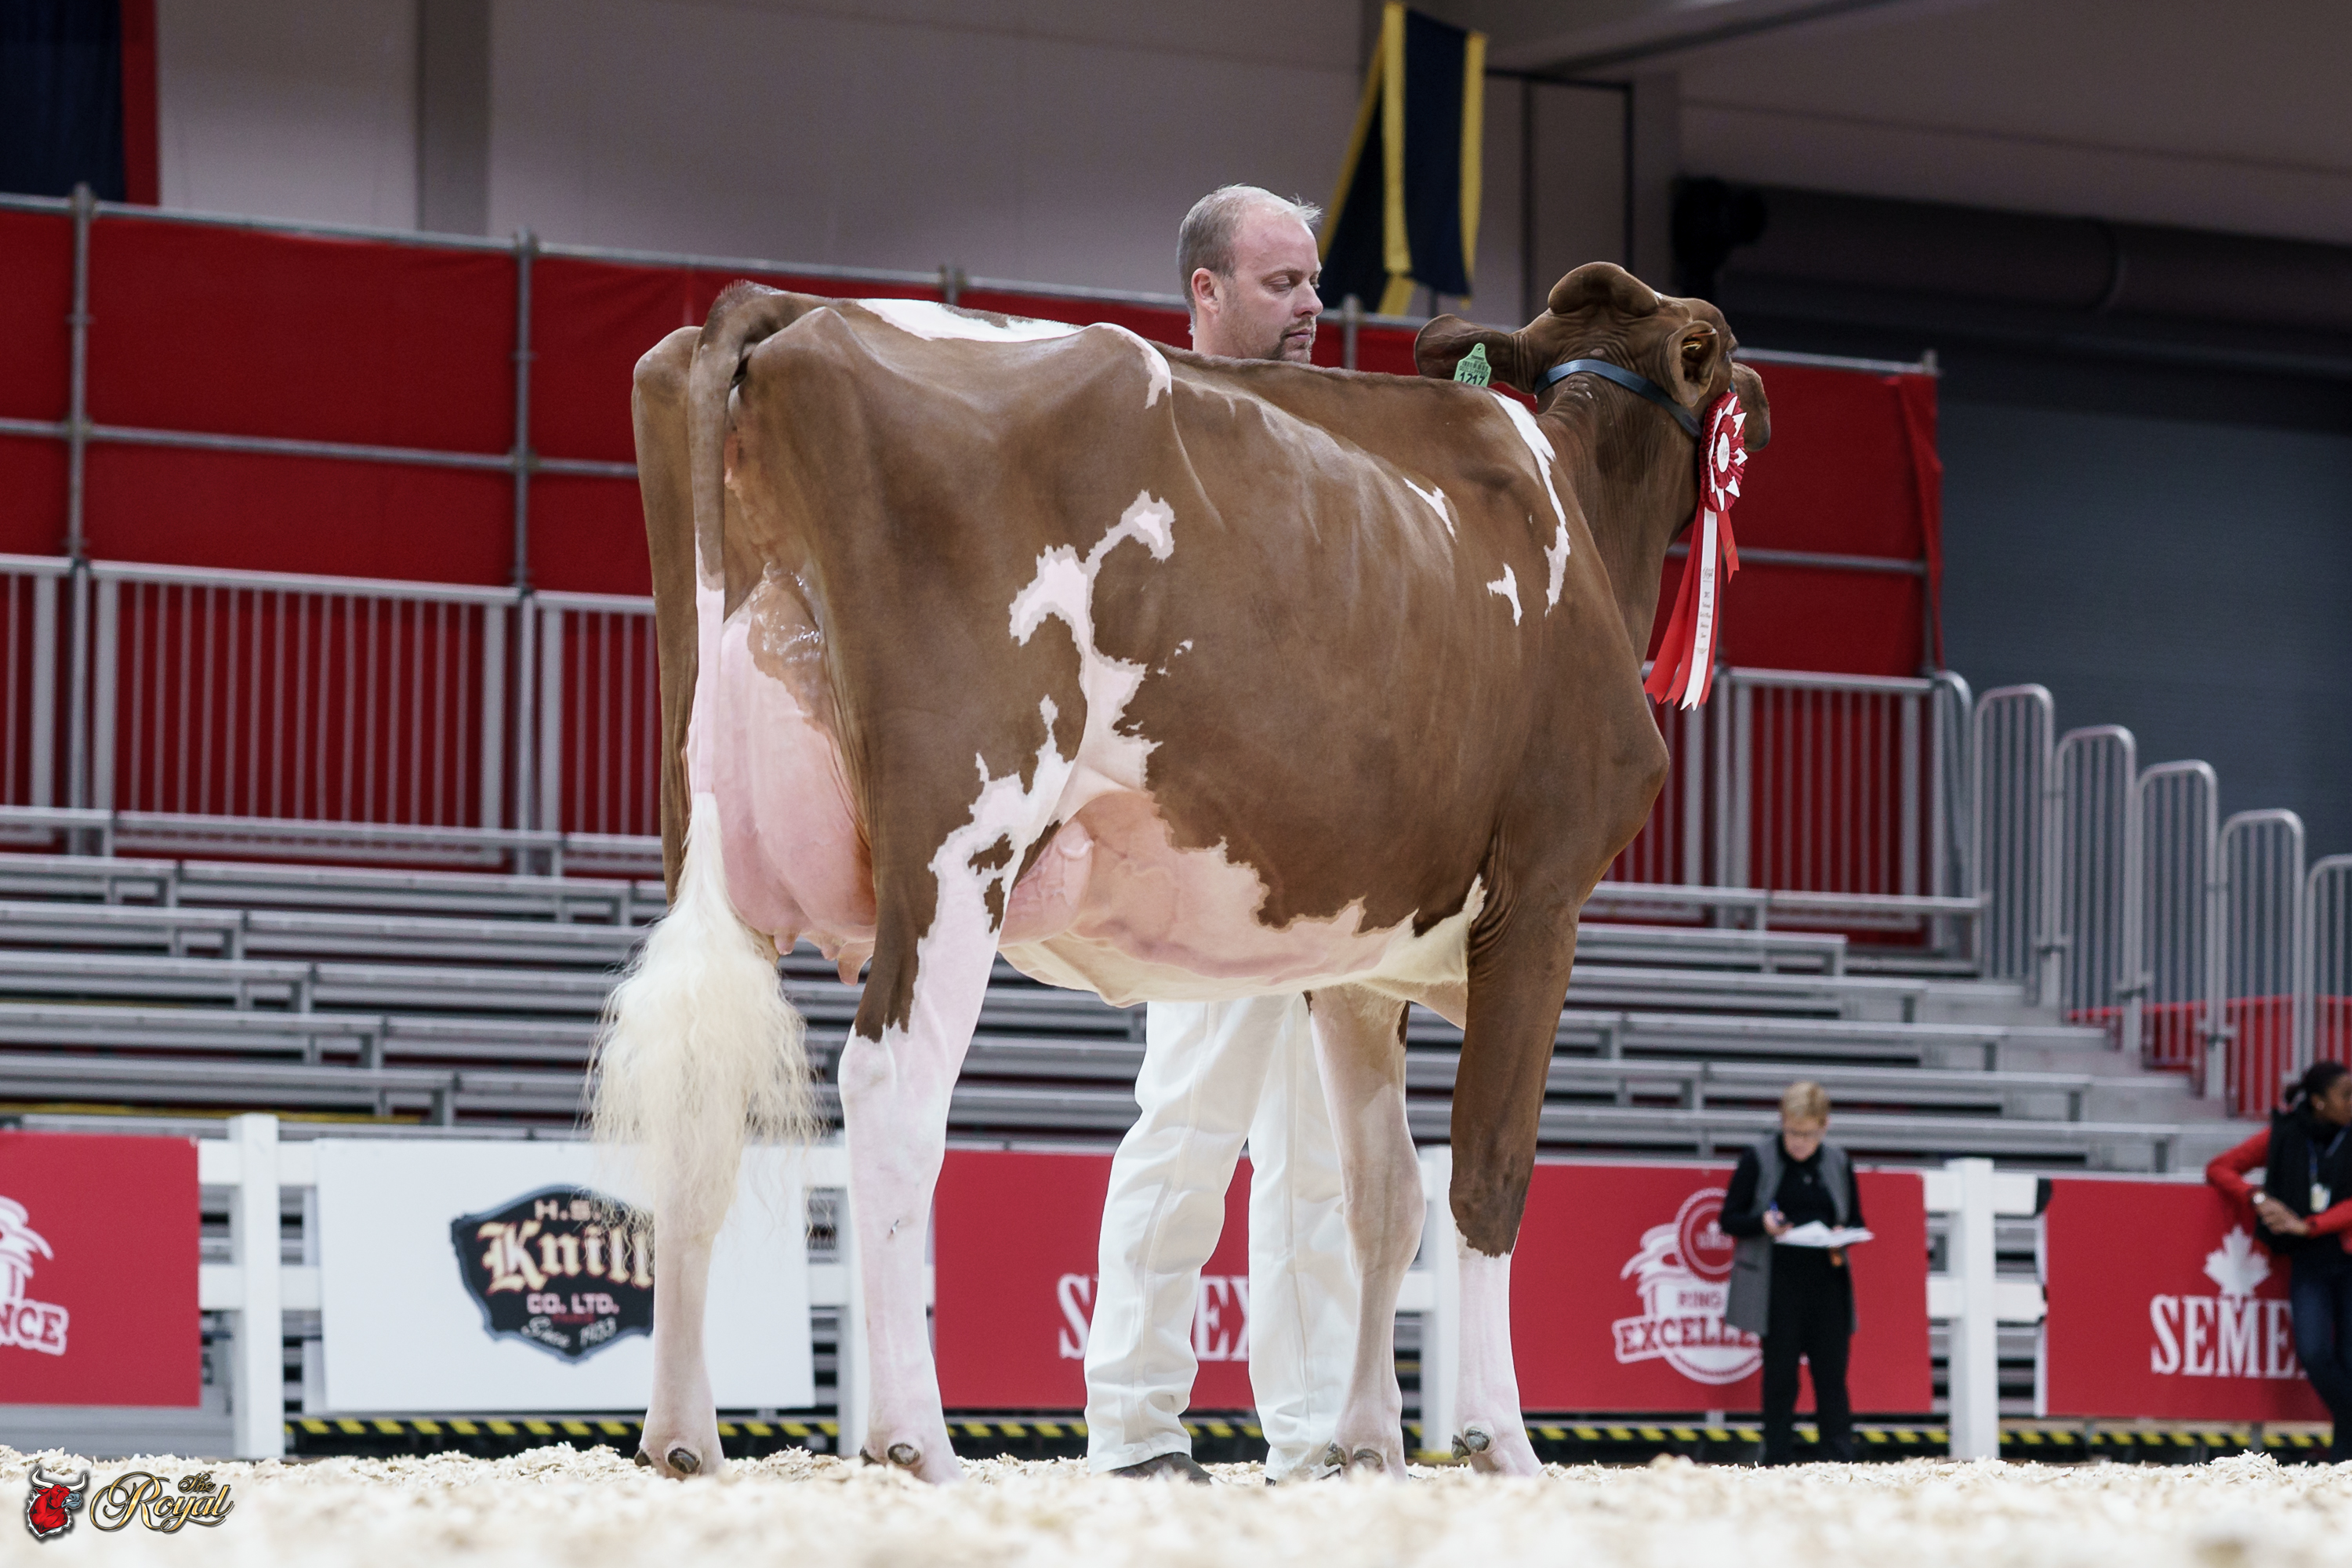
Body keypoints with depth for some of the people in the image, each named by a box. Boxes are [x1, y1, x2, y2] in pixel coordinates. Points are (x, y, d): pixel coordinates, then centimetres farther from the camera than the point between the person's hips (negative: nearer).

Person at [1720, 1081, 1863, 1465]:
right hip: (1778, 1286, -2)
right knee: (1780, 1376, 0)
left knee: (1832, 1373, 0)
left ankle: (1840, 1460, 2)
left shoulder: (1838, 1163, 9)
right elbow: (1729, 1220, 2)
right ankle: (1778, 1461, 5)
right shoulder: (1758, 1159, 1)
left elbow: (1857, 1222, 17)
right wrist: (1762, 1223, -19)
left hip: (1828, 1284, 2)